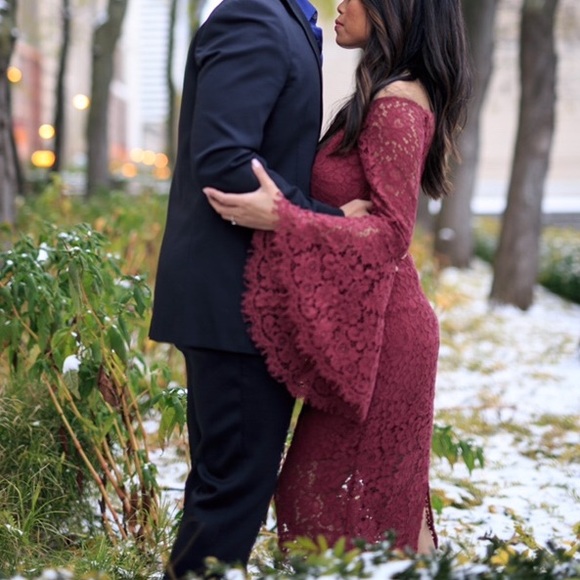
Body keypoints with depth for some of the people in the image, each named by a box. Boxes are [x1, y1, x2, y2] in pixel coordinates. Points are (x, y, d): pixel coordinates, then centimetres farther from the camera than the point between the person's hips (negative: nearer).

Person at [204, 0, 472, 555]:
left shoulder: (396, 105, -17)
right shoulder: (389, 97, 12)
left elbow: (393, 229, -21)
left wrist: (280, 218, -29)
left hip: (376, 328, -9)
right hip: (363, 324, 9)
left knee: (364, 497, 0)